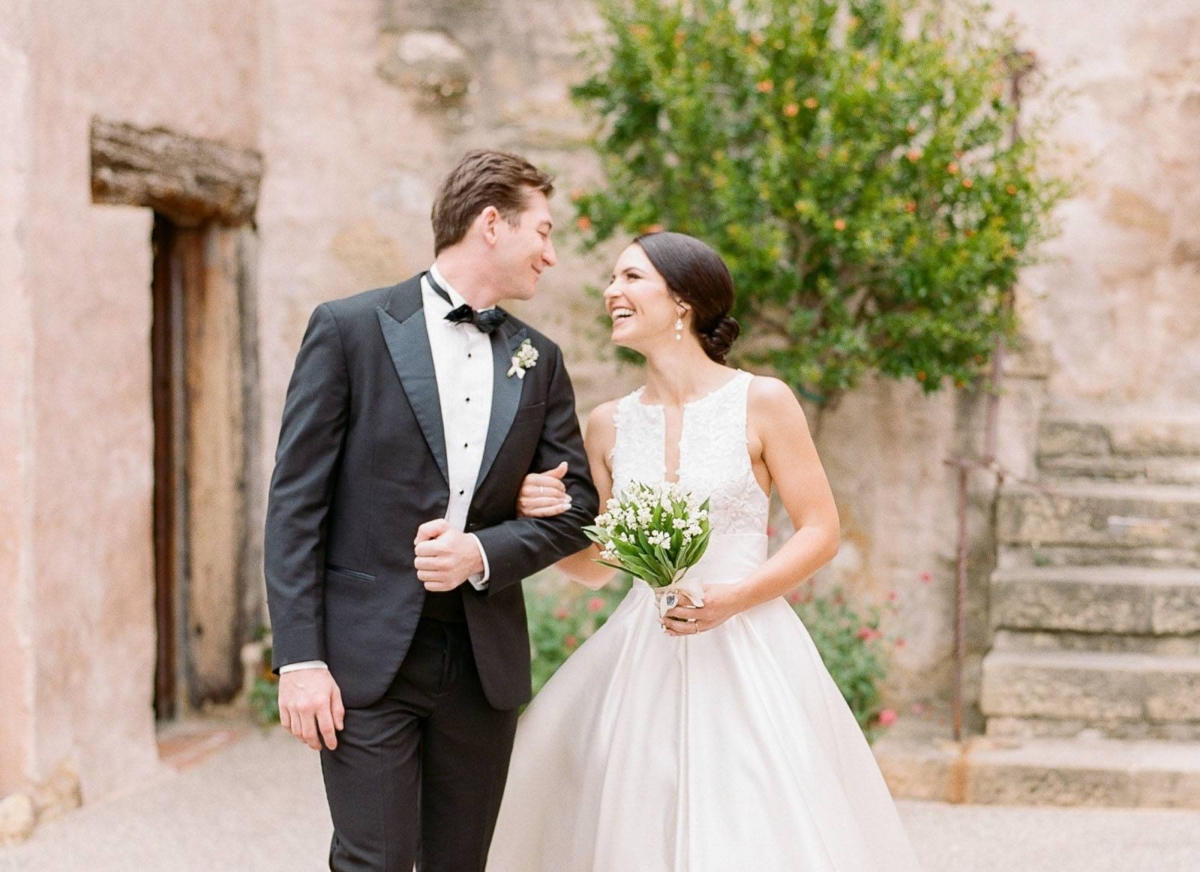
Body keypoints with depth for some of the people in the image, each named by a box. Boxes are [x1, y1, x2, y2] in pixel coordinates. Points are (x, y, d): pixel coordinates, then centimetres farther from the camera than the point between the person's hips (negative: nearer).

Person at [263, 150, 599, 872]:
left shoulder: (539, 360, 11)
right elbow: (297, 503, -6)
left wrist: (483, 551, -10)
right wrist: (300, 658, -12)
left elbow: (577, 504, 9)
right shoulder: (350, 328, -3)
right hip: (368, 655, -4)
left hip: (486, 661, 4)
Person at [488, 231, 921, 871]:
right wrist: (545, 519, -7)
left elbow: (821, 532, -2)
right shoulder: (609, 425, 8)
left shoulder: (762, 403, -4)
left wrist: (736, 597, -15)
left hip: (746, 653, -3)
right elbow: (595, 566, 13)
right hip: (642, 663, 4)